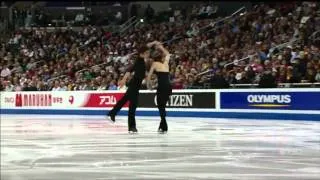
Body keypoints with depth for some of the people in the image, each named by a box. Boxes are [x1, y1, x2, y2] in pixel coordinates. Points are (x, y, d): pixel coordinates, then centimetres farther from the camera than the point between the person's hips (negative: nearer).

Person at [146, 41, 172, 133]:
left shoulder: (155, 63, 8)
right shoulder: (166, 61, 19)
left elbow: (149, 75, 4)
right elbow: (167, 53, 39)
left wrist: (148, 84, 17)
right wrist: (160, 46, 43)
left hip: (162, 86, -5)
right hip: (168, 86, 5)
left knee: (160, 106, 0)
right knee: (163, 105, 15)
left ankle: (164, 127, -6)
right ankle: (162, 126, 18)